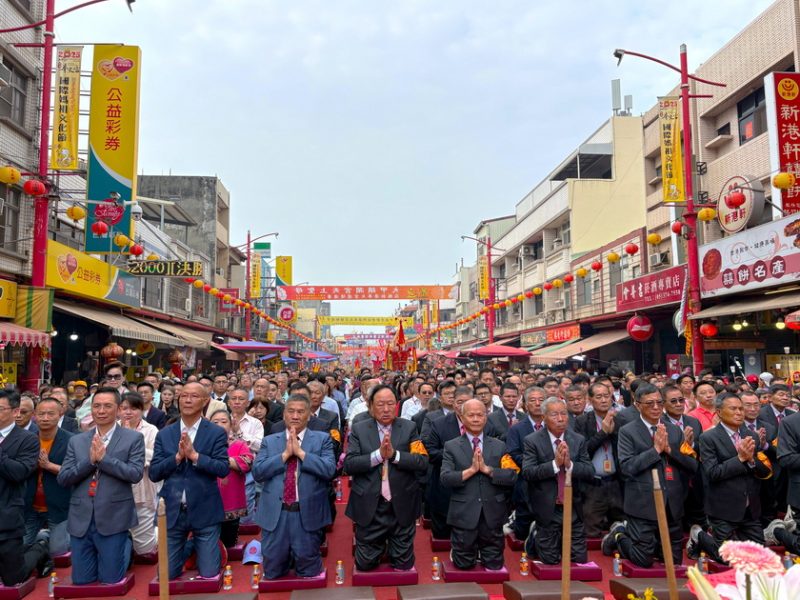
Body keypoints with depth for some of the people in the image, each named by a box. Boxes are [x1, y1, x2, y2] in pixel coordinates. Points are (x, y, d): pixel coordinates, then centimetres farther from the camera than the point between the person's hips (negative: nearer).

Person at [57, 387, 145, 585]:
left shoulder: (133, 438, -4)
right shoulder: (76, 441, 7)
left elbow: (136, 474, -14)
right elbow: (62, 479, 1)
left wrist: (103, 458, -19)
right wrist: (90, 460, -14)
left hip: (113, 518, -4)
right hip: (81, 519, 4)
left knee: (110, 579, 4)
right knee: (81, 579, 10)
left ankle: (126, 543, 31)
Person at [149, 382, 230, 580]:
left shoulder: (216, 433, -4)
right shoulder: (164, 434, 3)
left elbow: (223, 469, -13)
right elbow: (153, 474, -1)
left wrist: (194, 455, -22)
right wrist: (177, 456, -17)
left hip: (204, 511, -2)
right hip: (172, 511, 2)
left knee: (209, 574, 4)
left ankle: (197, 545, 35)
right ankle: (190, 546, 36)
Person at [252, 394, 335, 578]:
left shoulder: (322, 439, 3)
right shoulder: (269, 441, 8)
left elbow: (329, 470, -11)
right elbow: (257, 472, -4)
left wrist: (300, 452, -14)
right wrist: (285, 454, -13)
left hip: (308, 513, -1)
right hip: (275, 513, 2)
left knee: (308, 573, 9)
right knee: (272, 573, 12)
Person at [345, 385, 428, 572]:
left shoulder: (409, 428, 0)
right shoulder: (359, 429, -1)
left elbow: (423, 462, -9)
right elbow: (349, 465, -11)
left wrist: (394, 455, -21)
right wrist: (378, 455, -21)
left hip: (402, 506, 0)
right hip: (369, 507, 0)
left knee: (404, 565, 12)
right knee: (365, 564, 11)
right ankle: (379, 548, 41)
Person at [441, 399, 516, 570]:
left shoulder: (499, 446, 4)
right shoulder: (451, 446, -2)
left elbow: (512, 476, -6)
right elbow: (445, 479, -13)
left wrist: (487, 469, -17)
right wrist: (471, 469, -21)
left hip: (492, 514, 2)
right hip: (464, 514, -2)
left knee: (494, 565, 13)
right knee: (464, 565, 10)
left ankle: (482, 553, 42)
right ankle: (466, 551, 40)